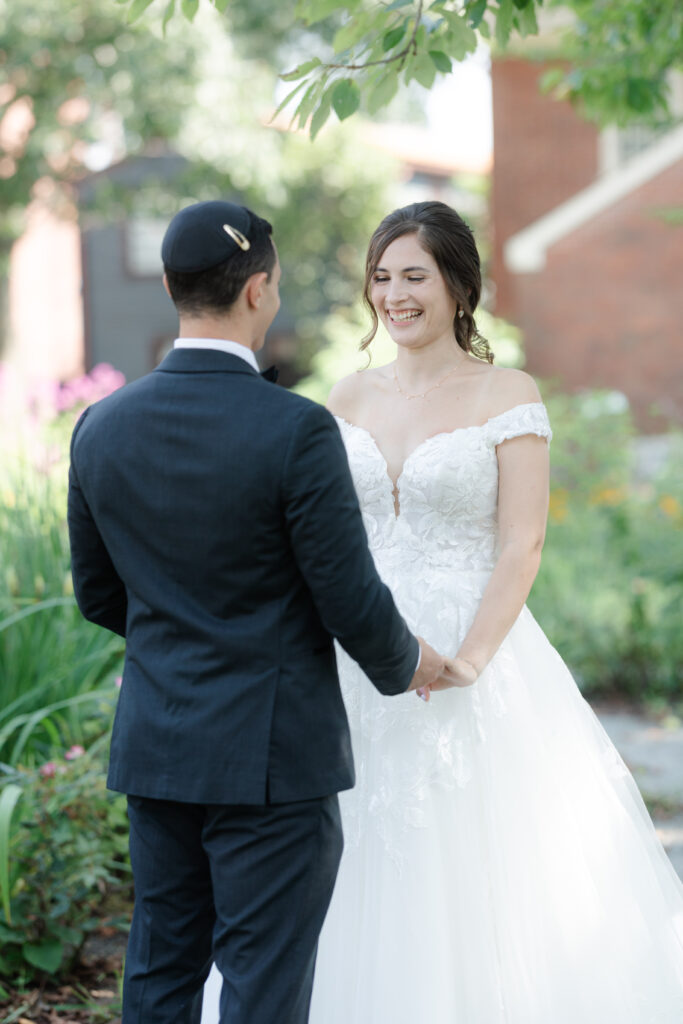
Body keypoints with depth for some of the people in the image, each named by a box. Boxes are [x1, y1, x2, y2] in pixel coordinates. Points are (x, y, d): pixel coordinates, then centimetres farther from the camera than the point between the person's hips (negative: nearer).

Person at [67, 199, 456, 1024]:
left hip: (155, 744, 6)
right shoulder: (296, 431, -18)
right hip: (272, 754, -6)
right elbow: (352, 605, -14)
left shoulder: (101, 428, 0)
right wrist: (407, 665, 8)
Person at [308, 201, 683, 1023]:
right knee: (362, 886, 7)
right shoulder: (350, 398, 9)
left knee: (472, 886, -2)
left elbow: (521, 547, -10)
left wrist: (467, 662, -21)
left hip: (474, 655, -4)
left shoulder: (508, 396, -4)